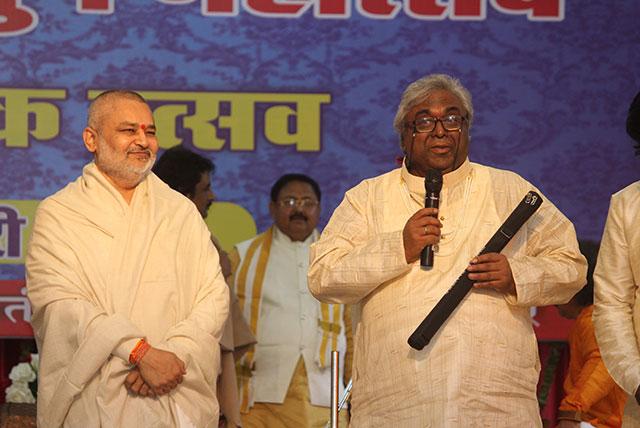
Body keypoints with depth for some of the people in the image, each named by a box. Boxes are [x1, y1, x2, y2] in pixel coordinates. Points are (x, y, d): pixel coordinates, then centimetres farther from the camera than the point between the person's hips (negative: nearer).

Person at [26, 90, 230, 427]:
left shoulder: (181, 212, 11)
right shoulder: (57, 214, 0)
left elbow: (214, 296, 2)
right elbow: (58, 302, -13)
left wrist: (174, 354, -16)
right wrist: (142, 352, -22)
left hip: (179, 400, 3)